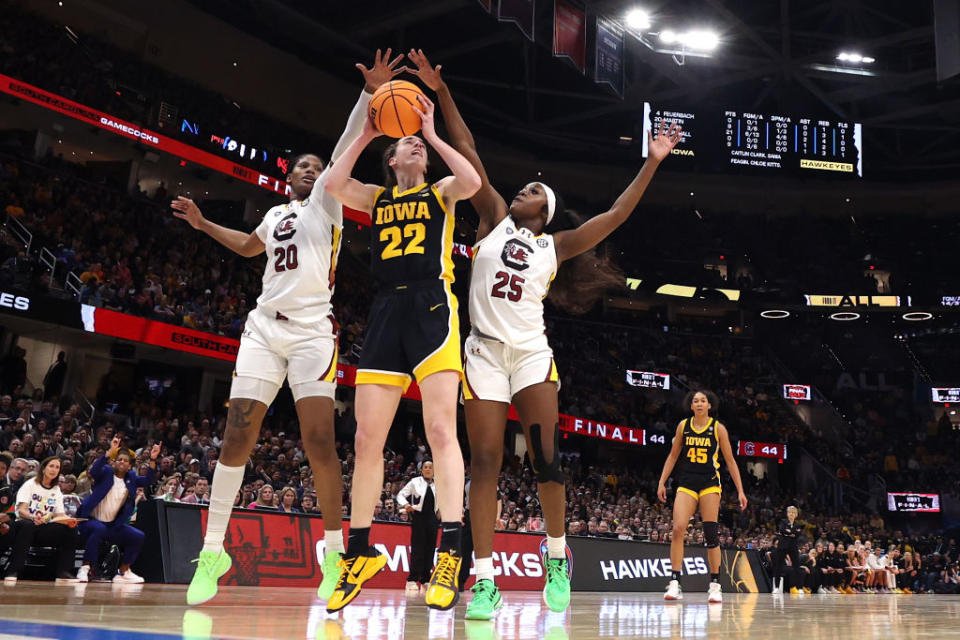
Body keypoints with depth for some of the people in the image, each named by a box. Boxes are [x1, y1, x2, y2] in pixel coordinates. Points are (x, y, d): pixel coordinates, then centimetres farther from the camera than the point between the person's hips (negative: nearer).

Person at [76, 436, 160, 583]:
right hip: (91, 519, -5)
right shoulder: (106, 472, -2)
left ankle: (123, 572, 3)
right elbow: (94, 471, -24)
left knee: (138, 537, -10)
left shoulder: (131, 477, 10)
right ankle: (85, 568, -27)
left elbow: (148, 480, -3)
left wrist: (153, 459, -18)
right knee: (99, 529, -37)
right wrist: (110, 451, -35)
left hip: (113, 524, 5)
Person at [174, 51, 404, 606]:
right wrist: (204, 224, 36)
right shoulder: (276, 214, 23)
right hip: (265, 328, 5)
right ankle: (214, 550, 4)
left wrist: (370, 93, -21)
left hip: (312, 331, -5)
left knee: (319, 440, -13)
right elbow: (249, 247, 45)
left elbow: (345, 149, -8)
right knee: (238, 433, -3)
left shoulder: (326, 199, 8)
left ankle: (334, 553, -3)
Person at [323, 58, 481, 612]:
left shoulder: (440, 191, 14)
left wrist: (433, 134, 0)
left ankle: (451, 553, -17)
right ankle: (361, 552, 13)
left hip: (432, 307, -3)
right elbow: (334, 184, 1)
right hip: (387, 312, 4)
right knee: (368, 438, 1)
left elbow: (473, 181, -10)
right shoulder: (376, 198, 21)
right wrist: (366, 134, 8)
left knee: (441, 427, -16)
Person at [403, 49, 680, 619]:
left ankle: (558, 558, 13)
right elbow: (469, 156, 7)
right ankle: (486, 580, -4)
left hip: (532, 353, 0)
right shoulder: (495, 218, 12)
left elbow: (617, 215, 6)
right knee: (485, 462, -5)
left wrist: (653, 163, 2)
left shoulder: (556, 245, 10)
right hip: (484, 352, 0)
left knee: (546, 458, -7)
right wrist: (442, 92, 4)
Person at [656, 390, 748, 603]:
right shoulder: (683, 425, 7)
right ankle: (674, 583, -12)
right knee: (678, 529, -14)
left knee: (711, 533, -5)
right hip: (686, 483, 2)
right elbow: (673, 456, 15)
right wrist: (662, 482, 9)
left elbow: (730, 461, 5)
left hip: (710, 483, -1)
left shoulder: (718, 428, 1)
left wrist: (740, 490, 1)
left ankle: (715, 585, 3)